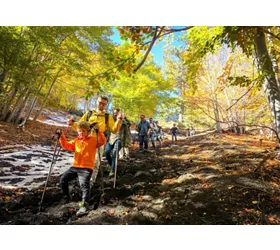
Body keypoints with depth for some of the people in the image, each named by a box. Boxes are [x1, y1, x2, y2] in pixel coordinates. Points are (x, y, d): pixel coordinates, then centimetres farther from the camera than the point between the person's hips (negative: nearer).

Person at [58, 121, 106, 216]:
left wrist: (99, 131, -25)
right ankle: (66, 197, 27)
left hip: (86, 167, -6)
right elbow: (67, 146, 13)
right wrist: (62, 138, -2)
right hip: (75, 166, 7)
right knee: (63, 178, 6)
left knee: (84, 185, -19)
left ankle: (84, 206, -21)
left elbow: (102, 141, -14)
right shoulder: (76, 141, 18)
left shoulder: (93, 139, 1)